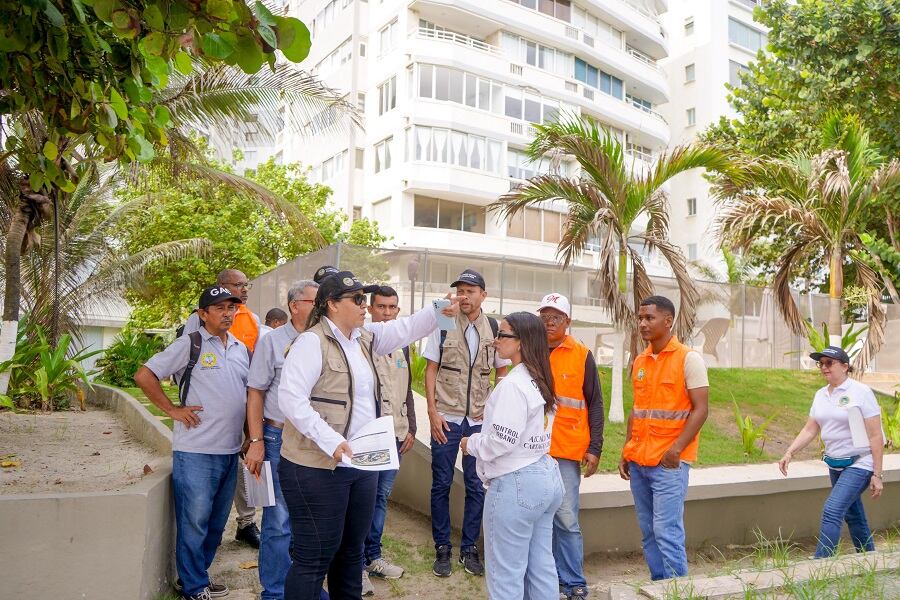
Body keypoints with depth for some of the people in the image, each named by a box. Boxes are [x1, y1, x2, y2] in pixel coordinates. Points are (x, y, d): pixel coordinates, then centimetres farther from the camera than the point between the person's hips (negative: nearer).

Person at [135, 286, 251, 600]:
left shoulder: (242, 349, 12)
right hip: (195, 452, -6)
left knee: (216, 522, 16)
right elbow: (143, 376, -8)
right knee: (194, 523, 3)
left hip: (230, 451, 6)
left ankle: (196, 575, 33)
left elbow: (251, 393, 21)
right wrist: (173, 410, -10)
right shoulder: (190, 344, -6)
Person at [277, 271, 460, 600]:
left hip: (363, 464, 8)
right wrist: (331, 441, -28)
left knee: (351, 549, 20)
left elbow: (405, 328, 14)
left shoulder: (365, 337, 9)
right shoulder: (312, 342, -15)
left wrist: (440, 311, -3)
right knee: (315, 556, 2)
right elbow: (290, 399, -22)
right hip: (318, 467, -8)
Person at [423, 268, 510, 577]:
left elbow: (502, 372, 9)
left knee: (477, 486, 8)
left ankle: (469, 548, 24)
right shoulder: (443, 325, -3)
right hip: (446, 418, -1)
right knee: (441, 485, 7)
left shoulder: (494, 329, 1)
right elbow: (431, 370, 0)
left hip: (480, 420, 2)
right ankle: (442, 548, 22)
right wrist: (432, 412, -8)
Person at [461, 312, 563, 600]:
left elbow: (503, 440, -21)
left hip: (516, 483, -10)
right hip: (545, 476, 10)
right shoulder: (540, 381, 10)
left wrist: (471, 443, -4)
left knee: (506, 573, 2)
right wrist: (481, 437, 16)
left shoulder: (512, 384, -18)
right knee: (541, 567, 16)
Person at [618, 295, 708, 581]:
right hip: (638, 462, 6)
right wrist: (626, 452, 13)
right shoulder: (639, 361, 12)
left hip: (669, 462, -6)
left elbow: (701, 409, -10)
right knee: (648, 533, 11)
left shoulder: (689, 359, -6)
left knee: (667, 532, -7)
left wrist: (676, 450, -17)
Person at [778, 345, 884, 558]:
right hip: (835, 465, 7)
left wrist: (877, 475, -13)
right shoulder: (821, 395, 8)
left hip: (859, 464, -7)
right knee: (853, 516, 17)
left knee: (832, 511, -17)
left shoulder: (861, 392, -11)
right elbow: (809, 430, 8)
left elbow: (876, 436, -12)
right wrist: (789, 453, -6)